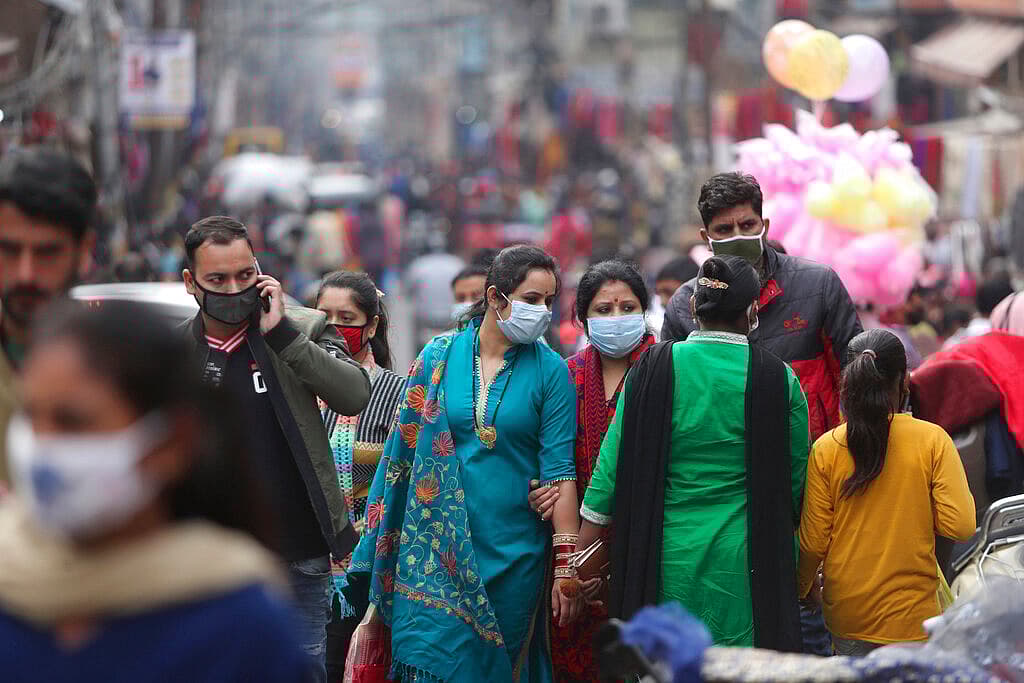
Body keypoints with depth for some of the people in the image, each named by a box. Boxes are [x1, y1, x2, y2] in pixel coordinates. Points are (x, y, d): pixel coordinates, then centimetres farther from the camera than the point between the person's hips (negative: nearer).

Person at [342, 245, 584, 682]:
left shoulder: (549, 370, -2)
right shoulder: (440, 356, 3)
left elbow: (559, 470, -6)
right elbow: (406, 449, 8)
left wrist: (566, 565, -10)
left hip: (513, 551, -1)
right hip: (437, 543, 1)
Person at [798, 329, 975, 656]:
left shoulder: (826, 448, -3)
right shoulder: (932, 440, -7)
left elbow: (813, 541, 0)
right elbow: (959, 526, -11)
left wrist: (802, 588, 18)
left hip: (846, 611, 2)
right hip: (910, 615, -2)